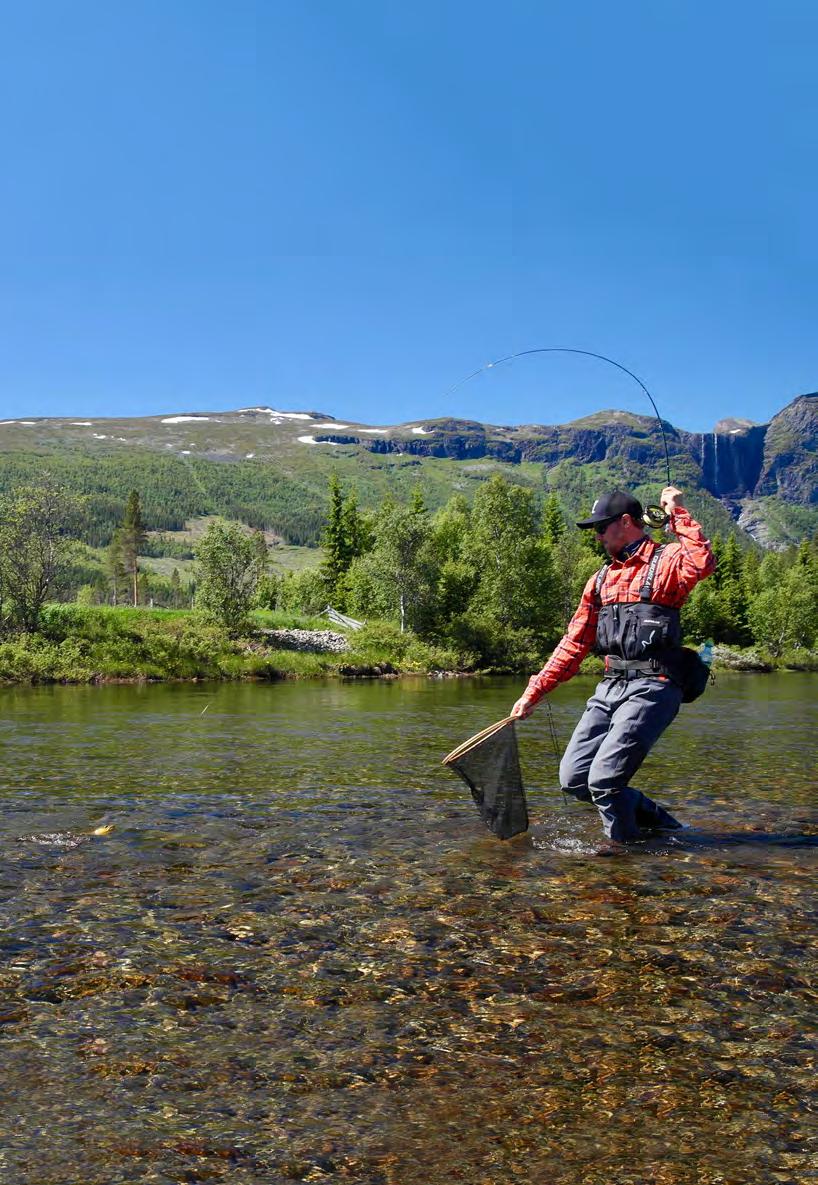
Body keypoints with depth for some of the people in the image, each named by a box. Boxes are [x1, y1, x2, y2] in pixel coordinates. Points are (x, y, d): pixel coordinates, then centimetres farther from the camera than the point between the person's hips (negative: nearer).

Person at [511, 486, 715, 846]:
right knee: (573, 779, 4)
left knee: (604, 779, -14)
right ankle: (656, 820, 22)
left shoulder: (665, 561, -2)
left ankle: (623, 848, 13)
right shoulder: (601, 580, 19)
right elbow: (574, 643, 20)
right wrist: (533, 693, 16)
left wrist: (677, 512, -17)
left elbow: (703, 563, -27)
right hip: (609, 687, 8)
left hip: (650, 688, -8)